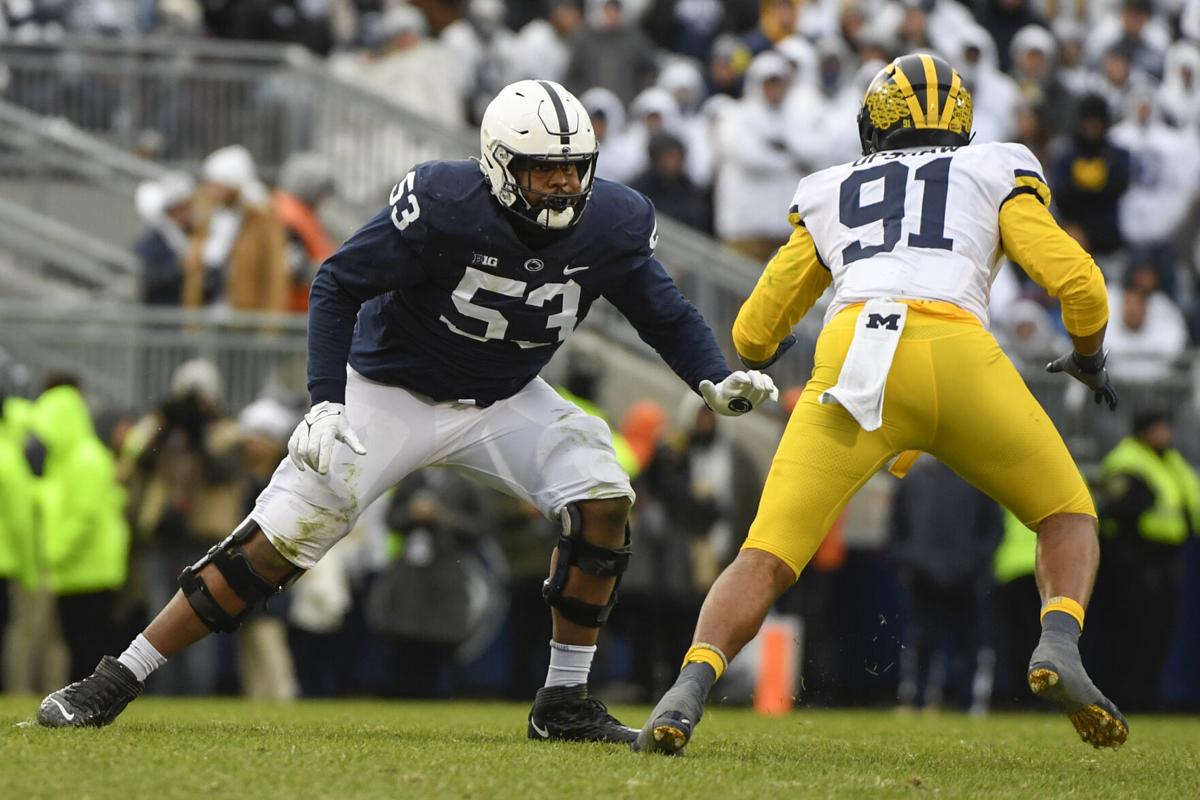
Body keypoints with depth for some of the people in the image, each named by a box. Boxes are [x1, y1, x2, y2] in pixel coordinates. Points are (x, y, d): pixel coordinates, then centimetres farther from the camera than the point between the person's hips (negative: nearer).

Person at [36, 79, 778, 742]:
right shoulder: (445, 206, -28)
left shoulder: (611, 227, -16)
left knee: (603, 501, -19)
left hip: (506, 402, 4)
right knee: (277, 543, -10)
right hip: (391, 391, -4)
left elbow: (661, 309, 1)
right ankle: (116, 681, 0)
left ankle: (565, 701, -6)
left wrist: (717, 379, -16)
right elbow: (341, 283, -18)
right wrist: (327, 401, -24)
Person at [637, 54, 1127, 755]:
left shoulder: (828, 195, 31)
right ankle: (1059, 646, -11)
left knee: (767, 560, 2)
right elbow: (1077, 282, 13)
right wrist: (1089, 359, 34)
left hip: (851, 367, 1)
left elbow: (752, 338, 35)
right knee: (1068, 516, 19)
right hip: (958, 359, -1)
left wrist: (761, 354, 60)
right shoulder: (996, 176, 26)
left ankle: (691, 687, -26)